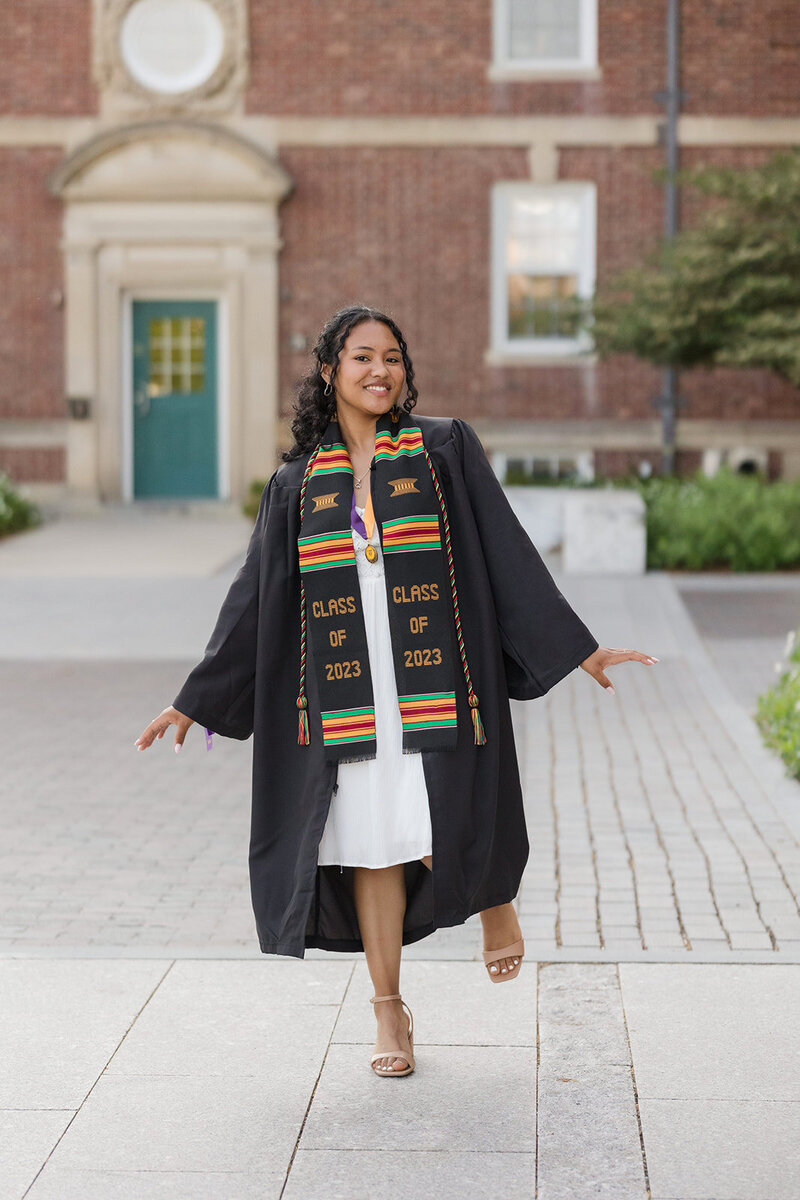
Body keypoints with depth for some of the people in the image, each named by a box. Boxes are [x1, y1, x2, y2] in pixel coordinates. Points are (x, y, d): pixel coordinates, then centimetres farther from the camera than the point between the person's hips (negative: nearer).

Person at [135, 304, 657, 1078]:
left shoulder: (445, 449, 3)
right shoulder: (297, 483, 8)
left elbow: (508, 554, 3)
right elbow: (254, 599, 10)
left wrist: (579, 650, 0)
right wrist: (195, 700, 9)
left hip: (435, 689, -2)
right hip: (348, 699, 2)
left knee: (444, 843, -8)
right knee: (371, 850, 5)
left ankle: (495, 891, 28)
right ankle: (389, 1012, 21)